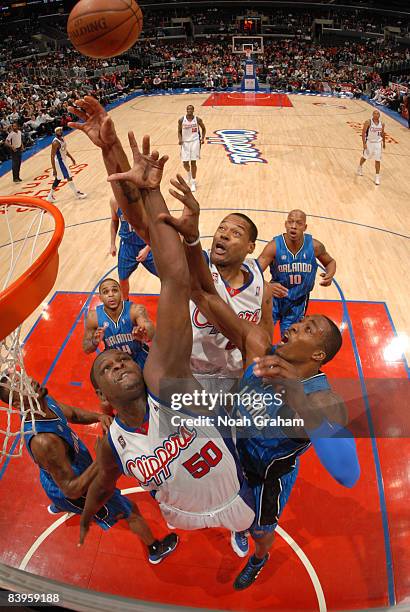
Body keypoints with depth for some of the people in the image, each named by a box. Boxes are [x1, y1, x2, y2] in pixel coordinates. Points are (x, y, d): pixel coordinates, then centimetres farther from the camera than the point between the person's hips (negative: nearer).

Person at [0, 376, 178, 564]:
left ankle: (57, 505, 82)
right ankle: (155, 550, 40)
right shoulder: (42, 441, -47)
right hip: (72, 491, -7)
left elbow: (74, 414, -4)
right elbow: (73, 490, -39)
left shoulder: (45, 401, -23)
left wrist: (99, 417, -24)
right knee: (131, 511, 13)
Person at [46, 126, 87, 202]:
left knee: (58, 179, 16)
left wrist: (71, 158, 25)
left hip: (62, 161, 10)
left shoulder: (62, 138, 4)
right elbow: (52, 156, -25)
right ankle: (77, 194, 9)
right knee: (69, 178, -3)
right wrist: (54, 169, -27)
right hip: (59, 162, -10)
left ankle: (50, 196, 24)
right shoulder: (55, 142, -24)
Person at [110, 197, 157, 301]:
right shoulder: (114, 201, -11)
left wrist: (147, 249, -22)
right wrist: (112, 244, 11)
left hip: (147, 246, -3)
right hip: (127, 246, 3)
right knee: (123, 278, 15)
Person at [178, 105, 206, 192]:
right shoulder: (181, 120, -3)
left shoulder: (198, 119, -4)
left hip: (195, 141, -1)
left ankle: (193, 182, 7)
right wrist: (180, 139, -12)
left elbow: (203, 129, 11)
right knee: (185, 163, 1)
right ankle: (189, 173, 37)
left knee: (193, 162, -3)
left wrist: (203, 138, -1)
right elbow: (179, 131, 6)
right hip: (185, 142, 1)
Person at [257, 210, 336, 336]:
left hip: (299, 301, 2)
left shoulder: (314, 246, -16)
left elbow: (330, 262, 4)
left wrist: (330, 275, -20)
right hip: (276, 297, -2)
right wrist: (268, 286, -51)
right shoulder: (274, 246, -23)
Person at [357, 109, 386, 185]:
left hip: (378, 143, 3)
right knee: (365, 157, 16)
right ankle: (360, 167, 48)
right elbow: (363, 133, -14)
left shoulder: (381, 124, 0)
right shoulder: (368, 122, -13)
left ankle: (377, 177, 7)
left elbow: (382, 133, 15)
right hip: (369, 142, -2)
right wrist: (364, 143, -21)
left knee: (377, 160, 0)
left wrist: (384, 142, 21)